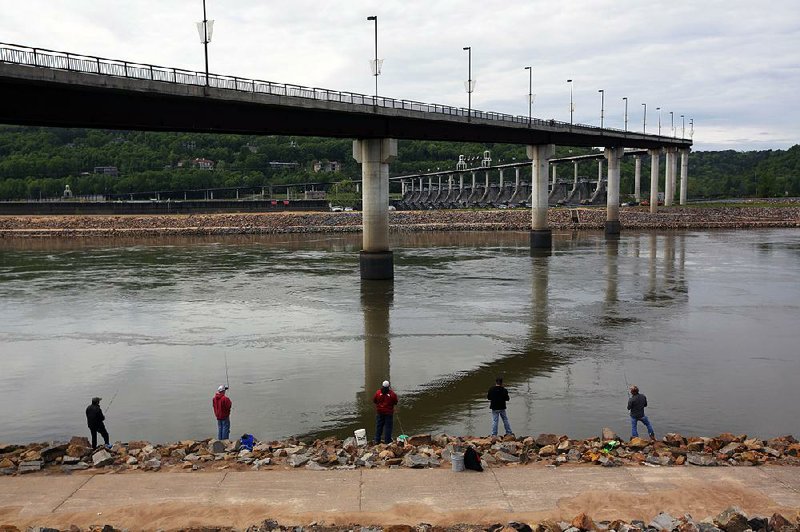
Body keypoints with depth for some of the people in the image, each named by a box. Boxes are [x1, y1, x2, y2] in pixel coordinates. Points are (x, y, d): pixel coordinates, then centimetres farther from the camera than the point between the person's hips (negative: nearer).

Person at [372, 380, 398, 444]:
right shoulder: (392, 394, -15)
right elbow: (395, 402, -5)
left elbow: (374, 401, 1)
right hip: (389, 413, -2)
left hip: (380, 413, 2)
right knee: (388, 427, 6)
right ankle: (387, 441, 8)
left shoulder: (378, 393, -11)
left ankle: (377, 440, 17)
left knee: (378, 426, 13)